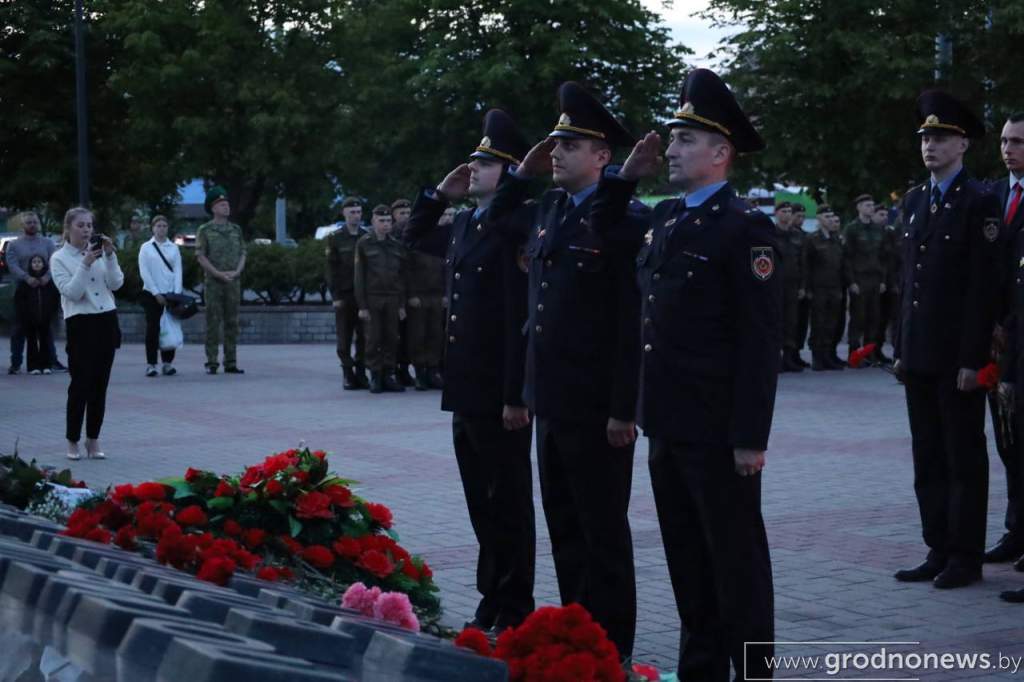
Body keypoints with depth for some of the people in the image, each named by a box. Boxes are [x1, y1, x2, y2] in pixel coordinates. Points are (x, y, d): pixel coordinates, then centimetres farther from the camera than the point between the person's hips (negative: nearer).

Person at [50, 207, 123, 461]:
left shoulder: (100, 251, 9)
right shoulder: (59, 258, -1)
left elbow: (116, 284, -1)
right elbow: (72, 292, -13)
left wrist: (110, 256, -11)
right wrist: (85, 264, -20)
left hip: (107, 321, 4)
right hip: (80, 323, -4)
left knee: (100, 384, 6)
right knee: (81, 384, -6)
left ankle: (93, 440, 14)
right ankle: (73, 441, 6)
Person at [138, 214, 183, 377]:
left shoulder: (173, 248, 9)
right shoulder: (146, 248, 3)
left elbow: (178, 271, 5)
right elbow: (144, 272, -3)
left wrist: (177, 293, -6)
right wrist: (156, 293, -9)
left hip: (170, 293, 2)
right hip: (152, 294, -2)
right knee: (153, 328, -3)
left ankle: (167, 363, 7)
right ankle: (151, 364, 0)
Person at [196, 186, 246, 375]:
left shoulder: (236, 230, 12)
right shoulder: (205, 230, 0)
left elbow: (243, 254, 10)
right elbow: (201, 257, -5)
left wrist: (236, 272, -8)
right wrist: (219, 274, -13)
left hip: (234, 281, 4)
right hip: (213, 282, -4)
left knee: (232, 323, 4)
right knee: (213, 323, -3)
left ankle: (231, 363, 7)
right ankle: (212, 363, 0)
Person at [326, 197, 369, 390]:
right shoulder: (335, 238, 2)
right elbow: (332, 269, 0)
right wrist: (336, 296, -6)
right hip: (344, 295, -1)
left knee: (364, 337, 1)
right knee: (344, 339, 0)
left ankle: (361, 373, 9)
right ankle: (348, 375, 7)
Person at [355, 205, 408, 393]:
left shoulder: (397, 245, 11)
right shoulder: (364, 243, 1)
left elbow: (402, 277, 13)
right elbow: (359, 276, -2)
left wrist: (402, 304, 7)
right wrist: (362, 305, -7)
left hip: (392, 299, 3)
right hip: (372, 298, -3)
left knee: (392, 338, 2)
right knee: (373, 338, -2)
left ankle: (389, 375, 10)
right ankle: (375, 376, 4)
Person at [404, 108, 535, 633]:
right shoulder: (464, 225, 12)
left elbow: (521, 320, -19)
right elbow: (416, 237, 32)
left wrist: (516, 397, -21)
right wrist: (440, 194, 15)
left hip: (500, 394, -8)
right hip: (465, 391, 9)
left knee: (508, 505, 2)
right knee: (481, 503, 15)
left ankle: (513, 614, 11)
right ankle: (491, 602, 24)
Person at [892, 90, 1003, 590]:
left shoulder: (979, 203, -8)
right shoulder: (914, 201, 14)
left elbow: (983, 287, -13)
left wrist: (972, 359, -17)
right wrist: (901, 348, 13)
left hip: (957, 357, -7)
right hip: (919, 355, 7)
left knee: (964, 458, 1)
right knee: (928, 458, 11)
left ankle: (966, 556, 8)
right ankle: (939, 551, 19)